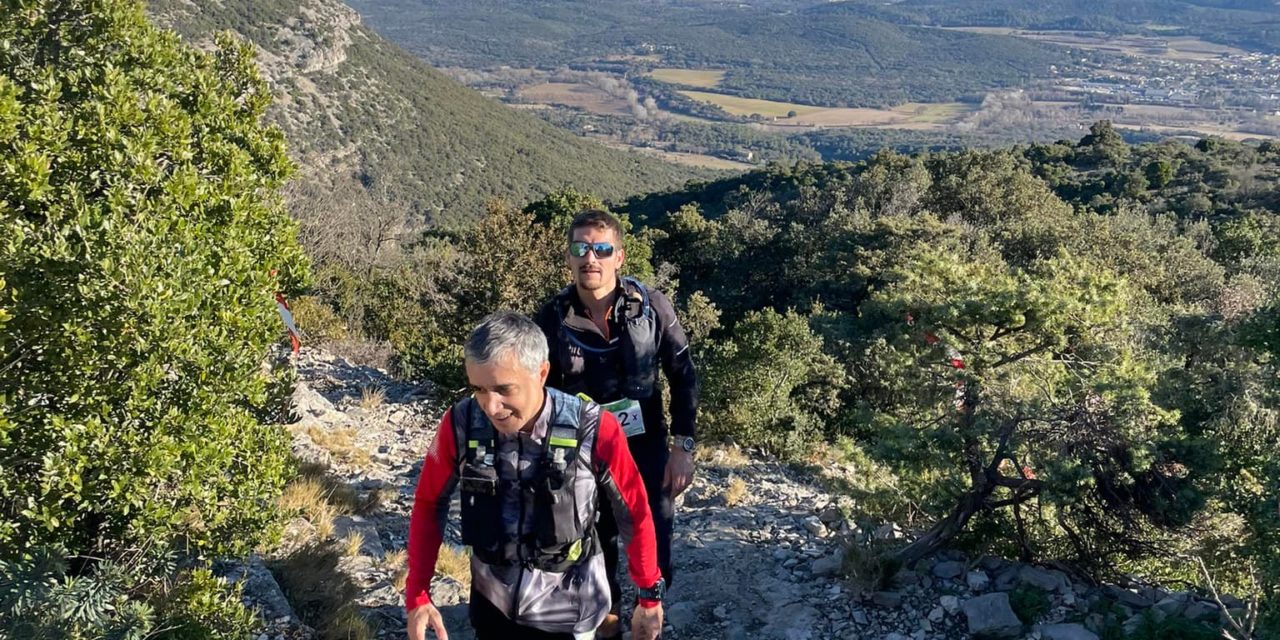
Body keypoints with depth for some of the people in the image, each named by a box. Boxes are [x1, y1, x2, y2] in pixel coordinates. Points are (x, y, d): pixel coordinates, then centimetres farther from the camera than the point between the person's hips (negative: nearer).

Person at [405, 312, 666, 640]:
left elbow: (635, 514, -9)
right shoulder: (460, 425, -18)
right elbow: (429, 504, -1)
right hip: (492, 601, 3)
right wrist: (417, 595, -4)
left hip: (566, 611, -2)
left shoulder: (594, 430, -24)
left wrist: (650, 596, 1)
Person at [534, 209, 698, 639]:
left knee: (654, 551, 8)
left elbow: (683, 377, -3)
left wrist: (683, 447, -6)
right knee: (595, 549, 16)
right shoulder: (552, 318, -11)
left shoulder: (651, 306, -12)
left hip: (647, 450, 0)